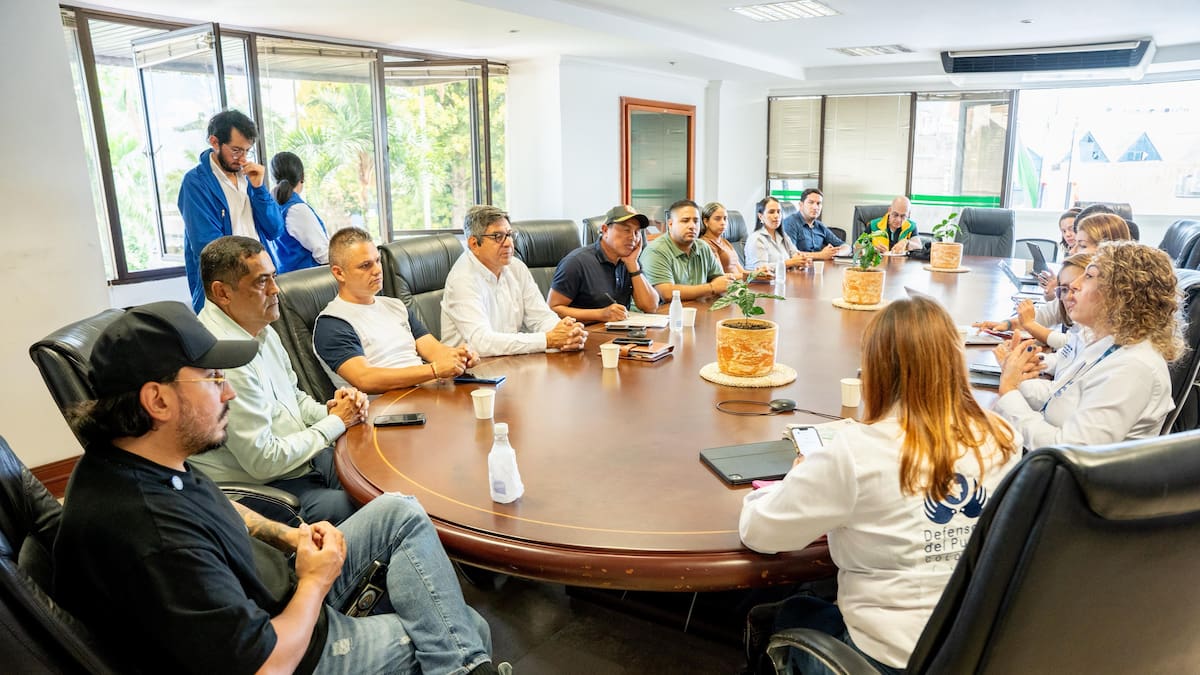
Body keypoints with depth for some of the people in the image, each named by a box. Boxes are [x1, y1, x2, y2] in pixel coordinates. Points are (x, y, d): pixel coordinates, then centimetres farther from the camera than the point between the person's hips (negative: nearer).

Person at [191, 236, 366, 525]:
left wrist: (327, 410, -2)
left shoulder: (260, 328, 6)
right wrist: (335, 422, -12)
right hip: (262, 488, -9)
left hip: (302, 456, 9)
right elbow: (264, 461, -22)